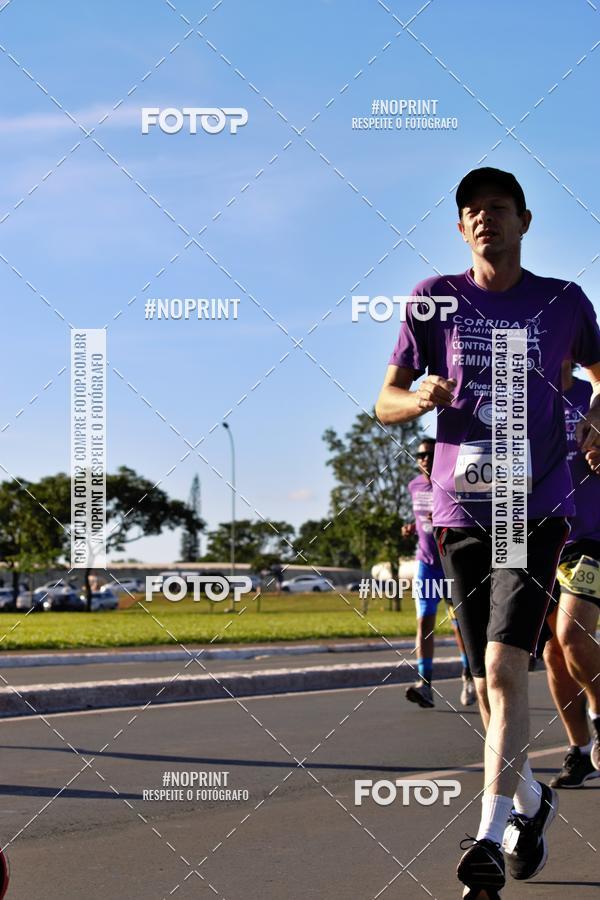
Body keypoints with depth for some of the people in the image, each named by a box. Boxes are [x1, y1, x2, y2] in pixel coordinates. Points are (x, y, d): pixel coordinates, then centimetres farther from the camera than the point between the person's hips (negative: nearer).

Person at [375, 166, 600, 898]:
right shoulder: (435, 300, 4)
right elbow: (385, 402, 8)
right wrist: (421, 399, -16)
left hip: (538, 509, -2)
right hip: (461, 512, 2)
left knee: (504, 664, -19)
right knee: (488, 681, 10)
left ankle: (492, 835, -18)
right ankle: (532, 799, 34)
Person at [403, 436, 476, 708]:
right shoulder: (415, 486, 6)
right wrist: (412, 527, 1)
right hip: (426, 562, 4)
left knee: (459, 623, 4)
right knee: (424, 621, -9)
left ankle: (469, 676, 27)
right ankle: (425, 684, -16)